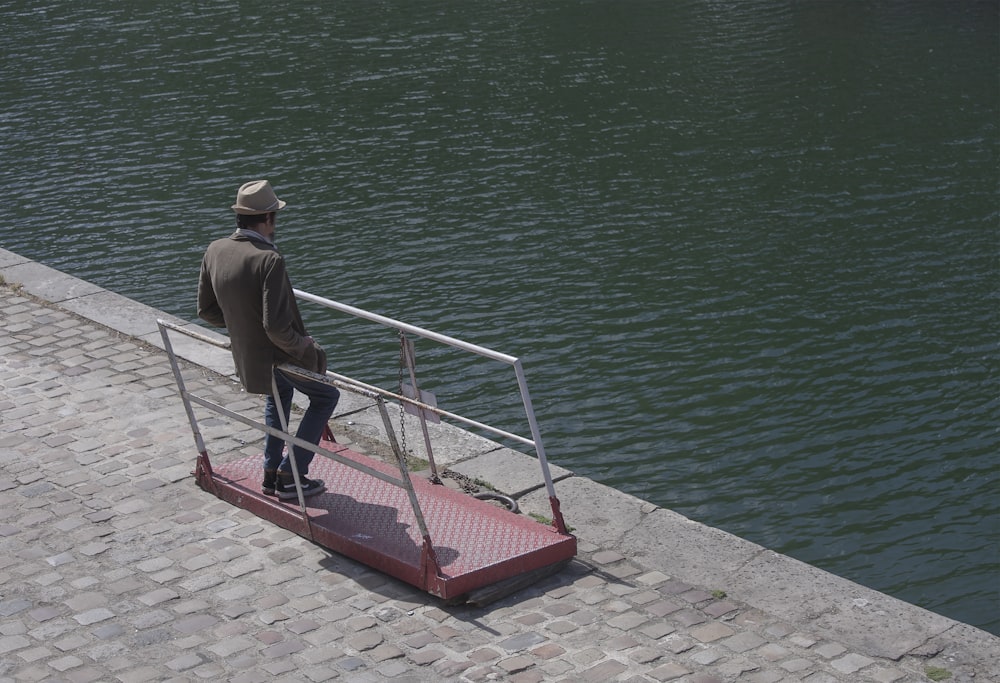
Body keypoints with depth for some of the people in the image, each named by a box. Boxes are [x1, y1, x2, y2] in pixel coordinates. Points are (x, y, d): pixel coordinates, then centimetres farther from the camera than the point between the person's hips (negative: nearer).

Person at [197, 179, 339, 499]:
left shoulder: (215, 251, -6)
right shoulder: (269, 260, -29)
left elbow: (206, 310, 4)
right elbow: (276, 325, -33)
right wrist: (305, 349, -16)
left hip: (245, 353, 7)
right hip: (277, 355, -7)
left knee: (279, 392, 36)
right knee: (326, 396, 17)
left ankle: (271, 473, 41)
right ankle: (291, 475, 16)